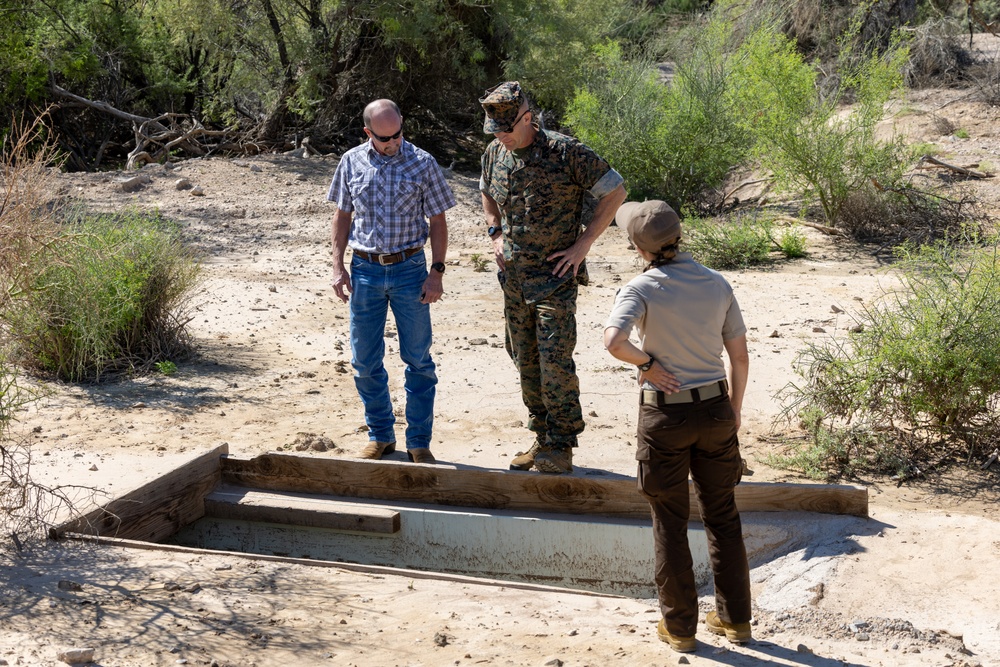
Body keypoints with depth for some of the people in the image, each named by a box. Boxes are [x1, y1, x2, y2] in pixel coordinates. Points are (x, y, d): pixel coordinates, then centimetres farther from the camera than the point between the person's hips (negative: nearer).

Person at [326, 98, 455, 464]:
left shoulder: (422, 163, -3)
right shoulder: (351, 162, 3)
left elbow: (437, 221, 1)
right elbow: (342, 216, 10)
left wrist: (437, 272, -6)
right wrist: (338, 267, 3)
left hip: (410, 270, -2)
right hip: (365, 271, 2)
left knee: (418, 360, 3)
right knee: (365, 362, 6)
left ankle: (419, 442, 13)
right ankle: (381, 436, 22)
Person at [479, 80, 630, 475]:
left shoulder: (565, 152, -13)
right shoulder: (494, 154, 5)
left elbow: (615, 191, -8)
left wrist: (582, 245, -10)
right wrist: (495, 233, 10)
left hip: (555, 276, -6)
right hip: (513, 276, 6)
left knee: (555, 360, -9)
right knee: (525, 361, 10)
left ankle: (560, 446, 3)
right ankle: (542, 438, 22)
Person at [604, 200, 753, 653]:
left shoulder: (641, 289, -13)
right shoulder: (717, 284, 0)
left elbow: (613, 341, -31)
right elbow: (740, 357, 5)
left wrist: (646, 363, -13)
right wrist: (733, 412, 16)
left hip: (665, 416, -4)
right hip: (715, 410, 4)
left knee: (670, 524, 10)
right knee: (722, 517, 17)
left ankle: (680, 627, 19)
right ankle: (735, 619, 26)